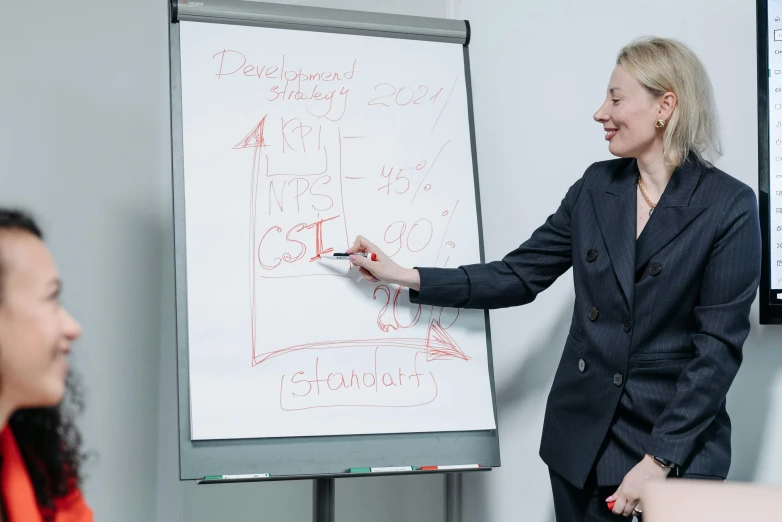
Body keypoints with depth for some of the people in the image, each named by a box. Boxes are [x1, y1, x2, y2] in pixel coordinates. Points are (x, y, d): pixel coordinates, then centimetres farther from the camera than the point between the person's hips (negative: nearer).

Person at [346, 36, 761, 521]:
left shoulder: (729, 206, -10)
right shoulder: (596, 186, 5)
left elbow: (720, 345, -13)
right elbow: (518, 276, 9)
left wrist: (658, 461, -17)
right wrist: (407, 277, 1)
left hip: (677, 446, -4)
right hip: (582, 437, 5)